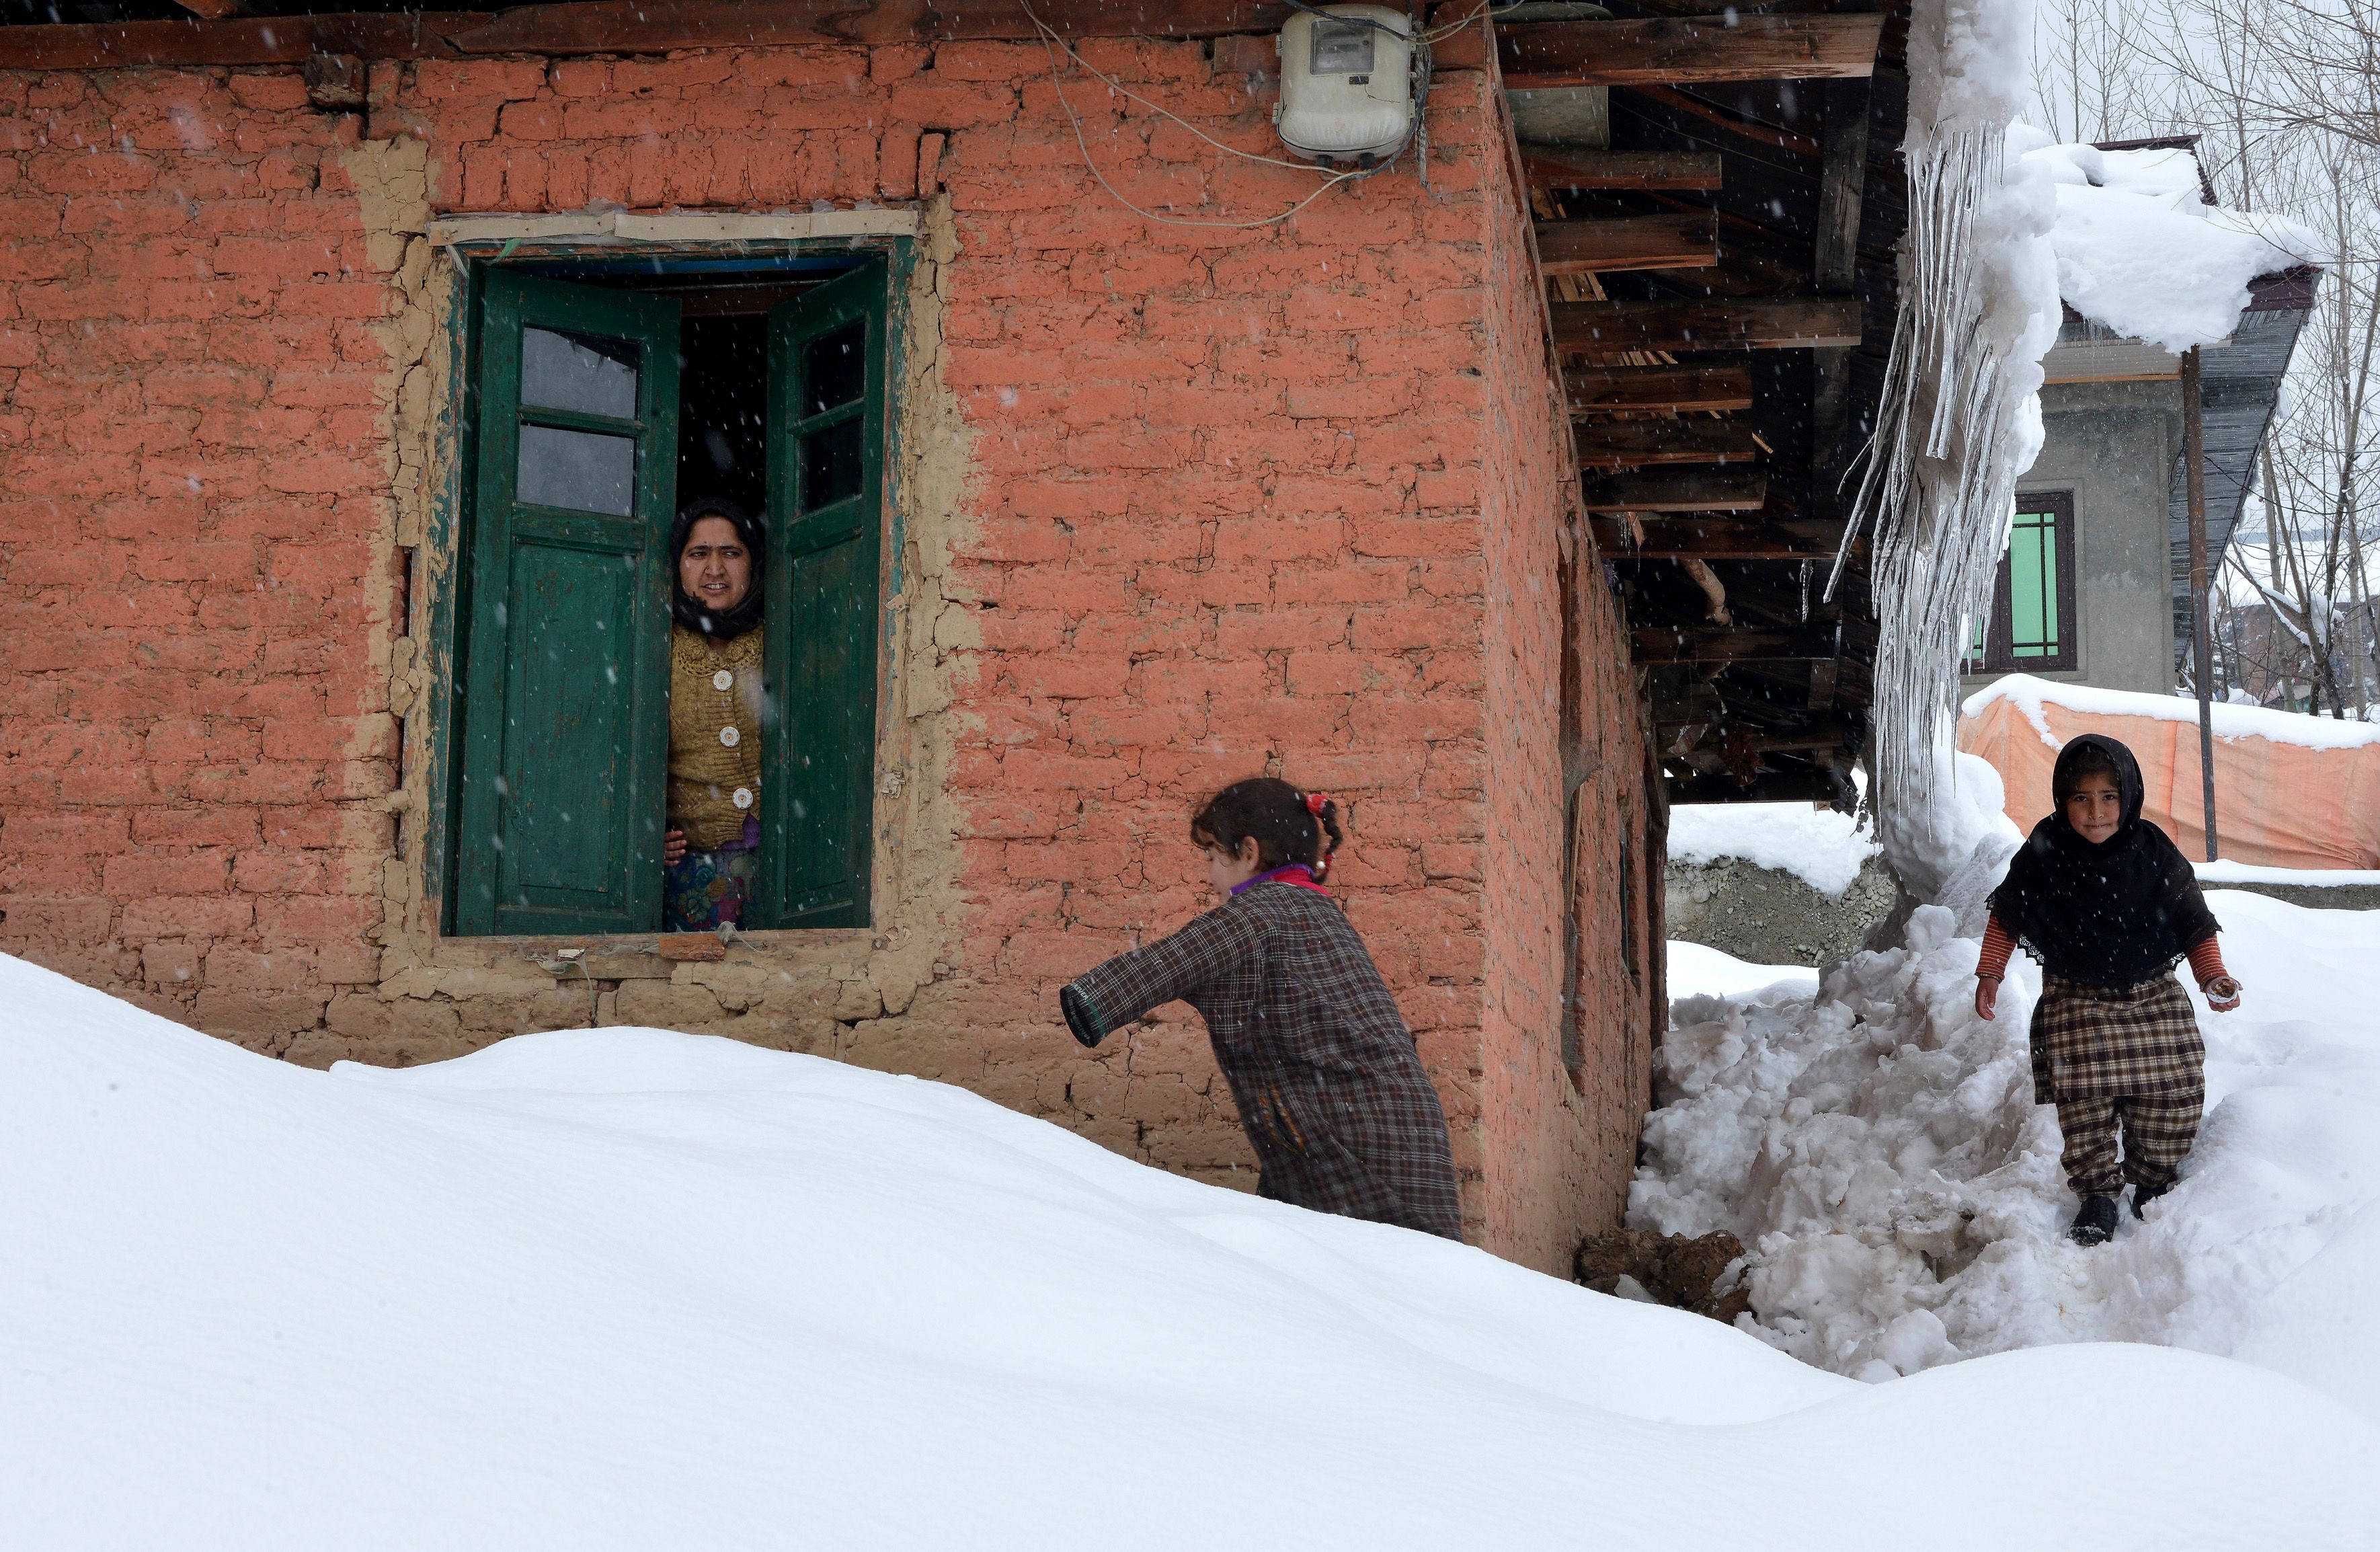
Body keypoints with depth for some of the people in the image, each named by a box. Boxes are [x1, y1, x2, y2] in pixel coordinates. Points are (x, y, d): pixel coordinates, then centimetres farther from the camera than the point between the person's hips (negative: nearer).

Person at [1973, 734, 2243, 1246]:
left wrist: (2213, 975, -10)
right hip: (2076, 1003, -1)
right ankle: (2097, 1198, 4)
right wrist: (1990, 974, 5)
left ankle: (2154, 1186, 18)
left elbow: (2196, 925, 2)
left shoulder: (2156, 856, -7)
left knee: (2174, 1096, -5)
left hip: (2154, 998, 1)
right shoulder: (2043, 858, -8)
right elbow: (2006, 916, 8)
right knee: (2083, 1099, -12)